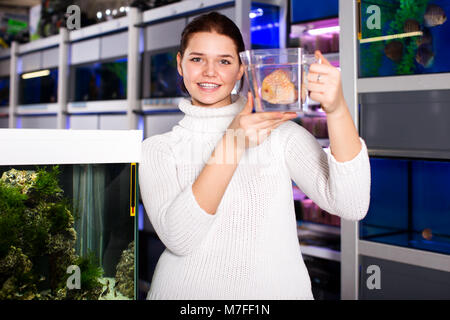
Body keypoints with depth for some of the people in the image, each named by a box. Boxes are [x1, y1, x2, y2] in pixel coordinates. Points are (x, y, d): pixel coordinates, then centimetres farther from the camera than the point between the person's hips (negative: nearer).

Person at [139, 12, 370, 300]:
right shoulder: (158, 148, 1)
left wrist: (338, 110, -24)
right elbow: (177, 237, -14)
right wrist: (231, 144, -21)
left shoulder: (279, 133, -1)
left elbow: (351, 207, -13)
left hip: (277, 290, 1)